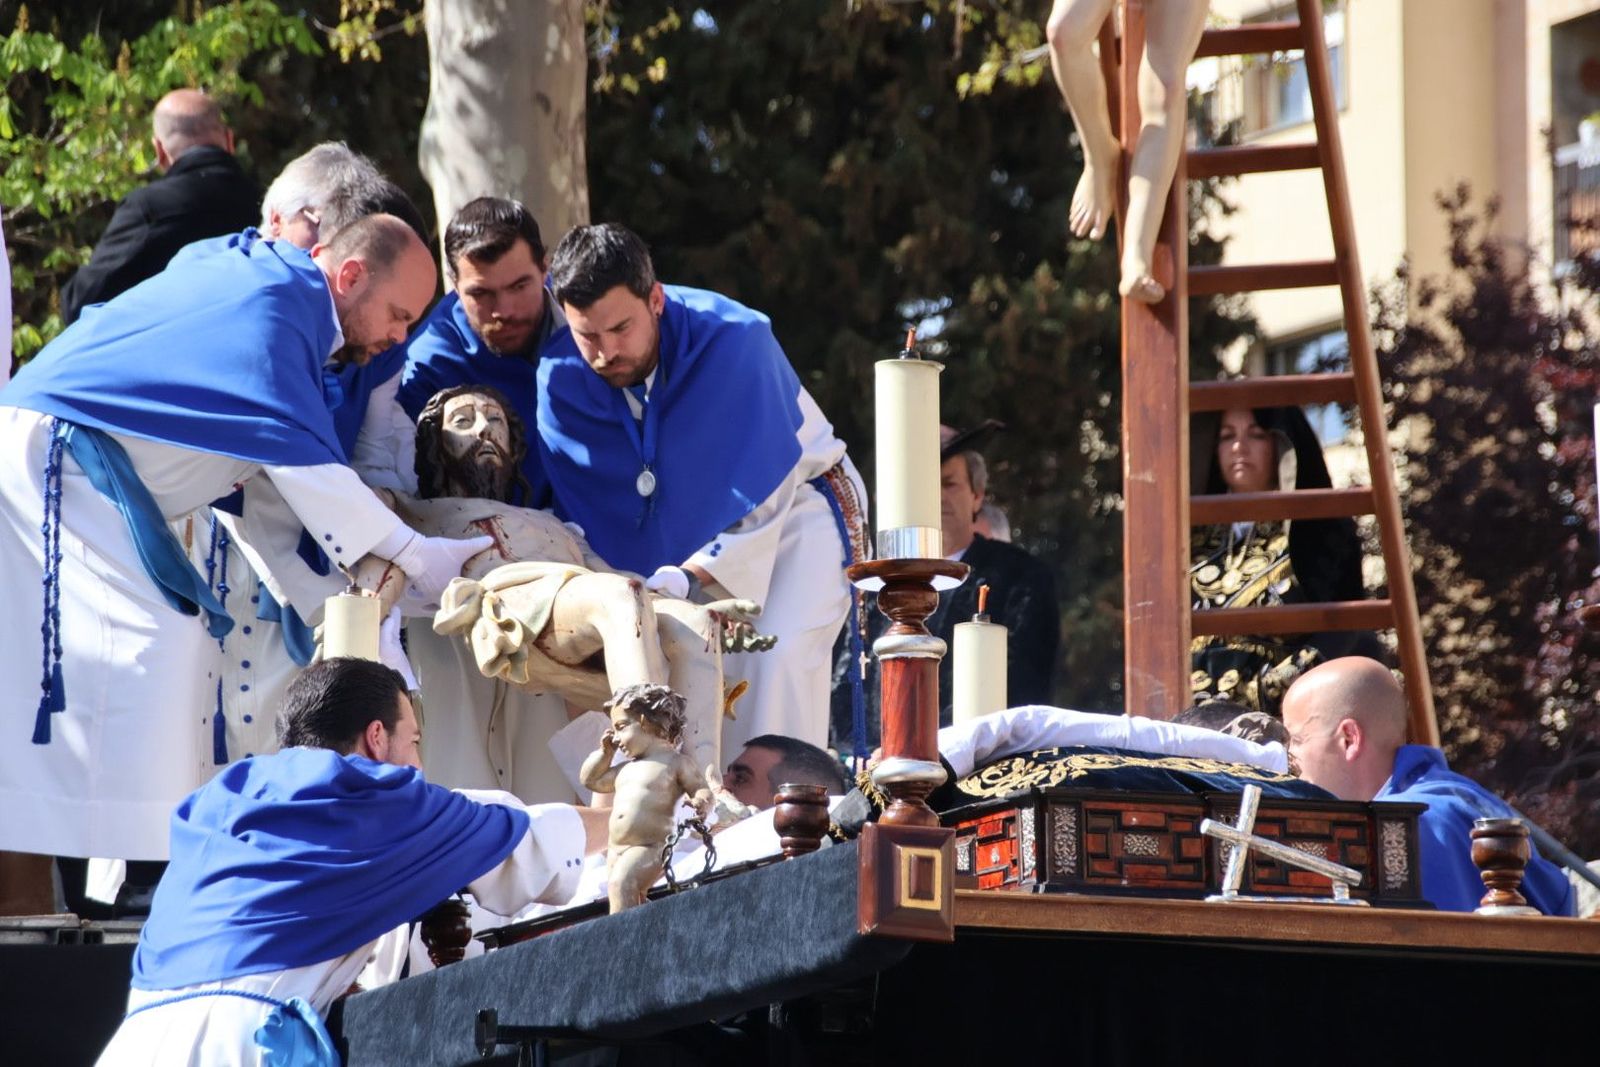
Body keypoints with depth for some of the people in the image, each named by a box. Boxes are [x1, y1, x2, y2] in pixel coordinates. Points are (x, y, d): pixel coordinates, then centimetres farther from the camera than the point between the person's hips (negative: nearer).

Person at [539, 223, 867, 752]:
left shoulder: (735, 339, -30)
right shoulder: (560, 379, -17)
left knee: (775, 658, -26)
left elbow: (762, 493, -30)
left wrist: (688, 577, -41)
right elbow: (581, 514, -10)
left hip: (793, 502, -5)